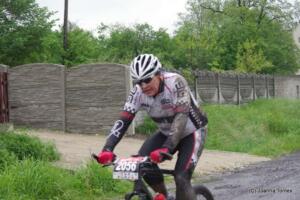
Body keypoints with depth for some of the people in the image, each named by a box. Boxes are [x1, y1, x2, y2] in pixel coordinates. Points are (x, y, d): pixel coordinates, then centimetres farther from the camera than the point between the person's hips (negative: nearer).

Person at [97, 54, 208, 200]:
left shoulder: (175, 82, -31)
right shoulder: (138, 92, -18)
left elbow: (181, 116, -40)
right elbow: (124, 119, -22)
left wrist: (166, 148, -51)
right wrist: (107, 149, -37)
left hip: (191, 132, -5)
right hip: (166, 133, 5)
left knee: (181, 178, -21)